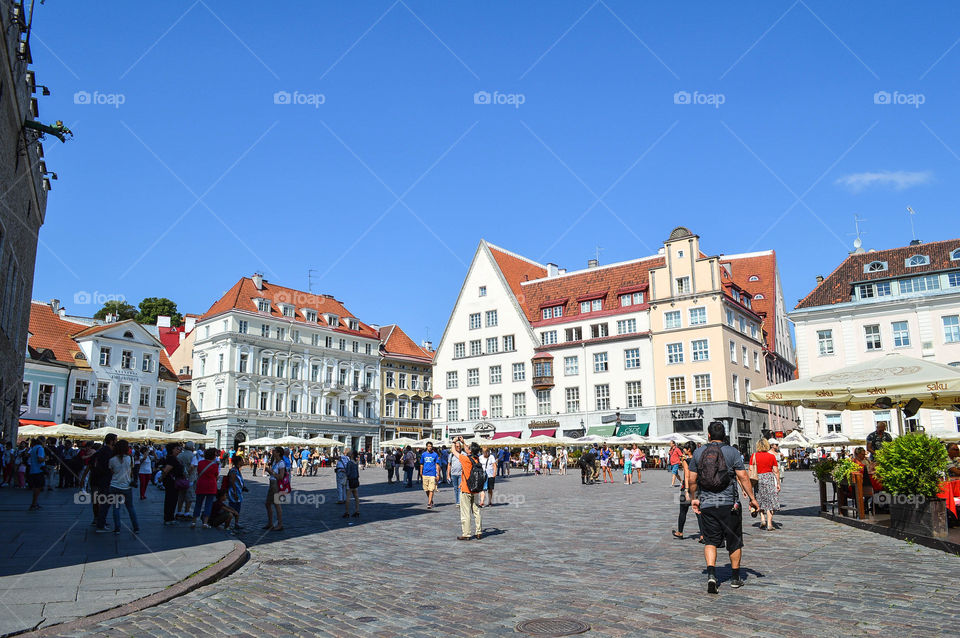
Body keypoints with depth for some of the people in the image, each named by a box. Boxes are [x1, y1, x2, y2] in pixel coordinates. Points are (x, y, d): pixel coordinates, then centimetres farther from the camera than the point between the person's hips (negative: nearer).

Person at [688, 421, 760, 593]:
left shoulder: (698, 453, 3)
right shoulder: (732, 452, -2)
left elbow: (692, 480, 4)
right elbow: (743, 477, -7)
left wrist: (694, 498, 17)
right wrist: (752, 498, 0)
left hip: (706, 504, 1)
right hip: (729, 504, -1)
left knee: (710, 541, 7)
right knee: (734, 541, 13)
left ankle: (711, 574, -12)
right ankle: (735, 578, 23)